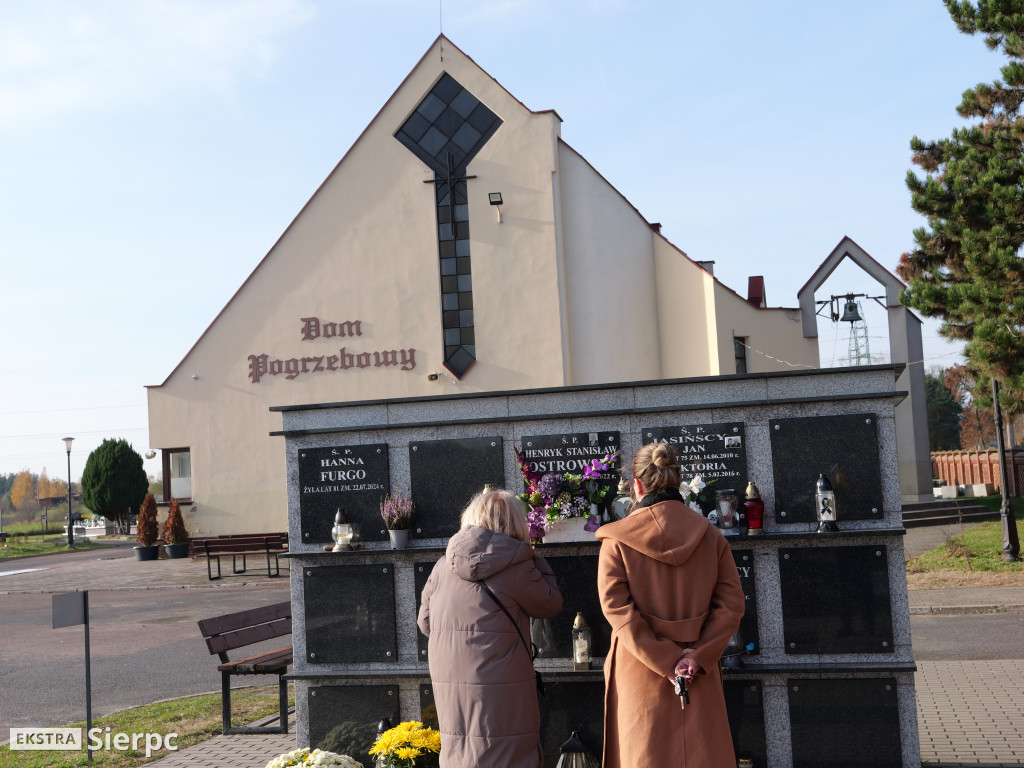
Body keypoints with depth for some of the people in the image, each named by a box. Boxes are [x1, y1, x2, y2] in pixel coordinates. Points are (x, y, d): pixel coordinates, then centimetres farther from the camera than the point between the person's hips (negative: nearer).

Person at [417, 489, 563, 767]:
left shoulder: (443, 566, 6)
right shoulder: (517, 566, -9)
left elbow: (426, 622, 13)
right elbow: (550, 604, 5)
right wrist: (534, 558, 12)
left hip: (448, 684, 5)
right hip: (499, 687, -5)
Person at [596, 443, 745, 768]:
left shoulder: (617, 539, -5)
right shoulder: (710, 536, 2)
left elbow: (616, 606, -12)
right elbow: (731, 603, -3)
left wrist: (665, 661, -14)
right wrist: (698, 656, -10)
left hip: (639, 673, -2)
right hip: (699, 676, 2)